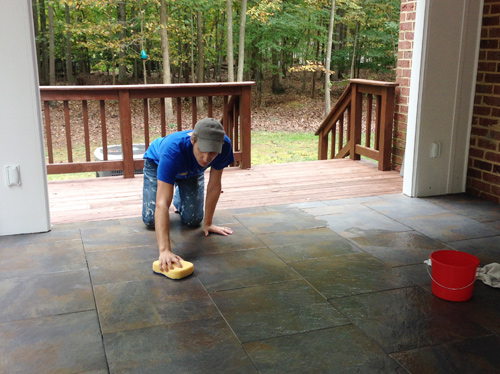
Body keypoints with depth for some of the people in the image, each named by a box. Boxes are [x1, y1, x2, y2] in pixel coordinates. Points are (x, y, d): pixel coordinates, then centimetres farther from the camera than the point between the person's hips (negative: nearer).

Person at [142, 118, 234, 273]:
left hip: (191, 171, 3)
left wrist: (208, 224, -15)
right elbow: (162, 204, -53)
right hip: (157, 163, -3)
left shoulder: (224, 146, -38)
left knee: (193, 220, -5)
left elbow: (214, 186, -22)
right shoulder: (172, 151, -49)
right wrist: (165, 250, -61)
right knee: (151, 220, -8)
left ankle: (178, 198, 30)